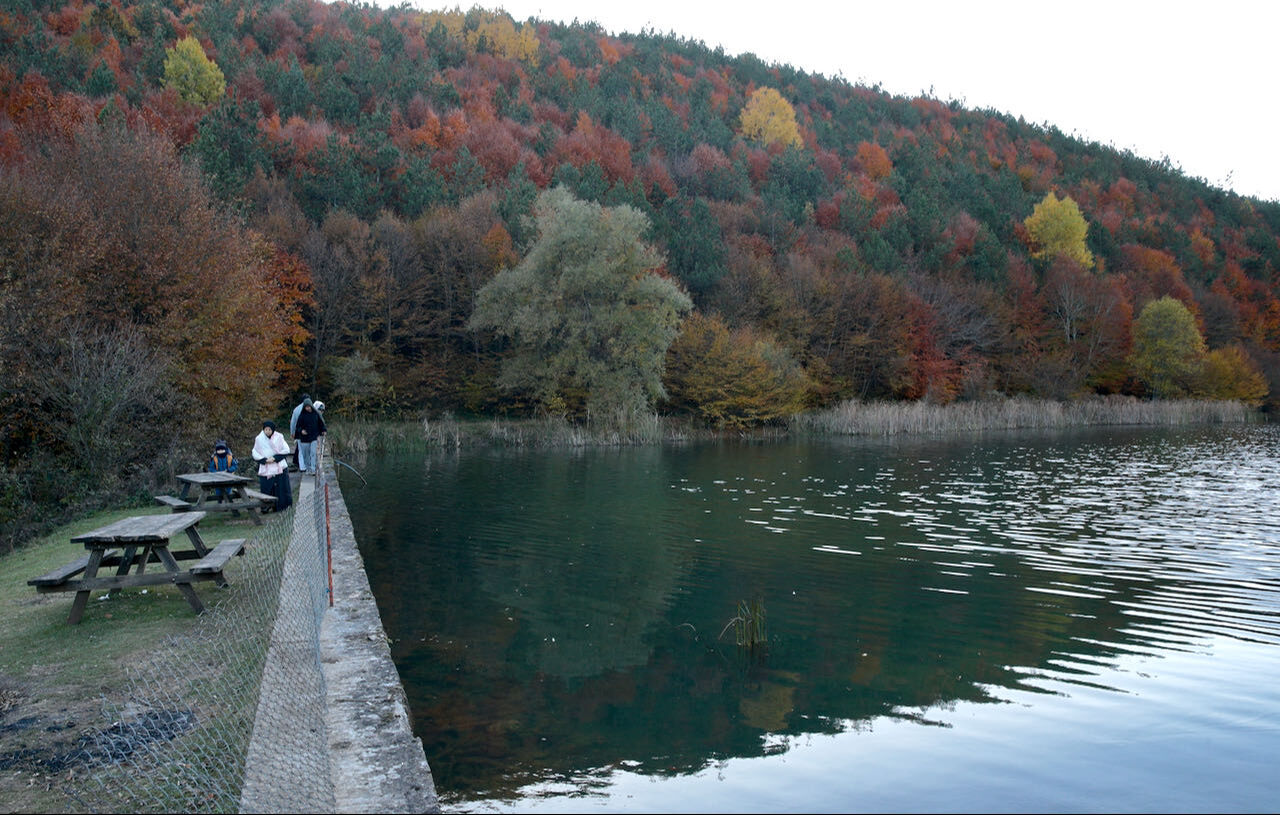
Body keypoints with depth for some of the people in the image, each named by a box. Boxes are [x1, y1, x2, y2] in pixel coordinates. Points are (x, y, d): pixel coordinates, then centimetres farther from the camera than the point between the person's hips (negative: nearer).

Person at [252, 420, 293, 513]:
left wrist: (275, 458, -11)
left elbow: (286, 450, -1)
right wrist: (265, 460, -11)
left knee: (281, 487, 0)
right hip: (265, 469, 0)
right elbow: (255, 453, 4)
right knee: (266, 488, -3)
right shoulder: (259, 439, 2)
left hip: (279, 466, 0)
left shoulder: (279, 437, -1)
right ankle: (266, 507, 4)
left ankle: (281, 506, 9)